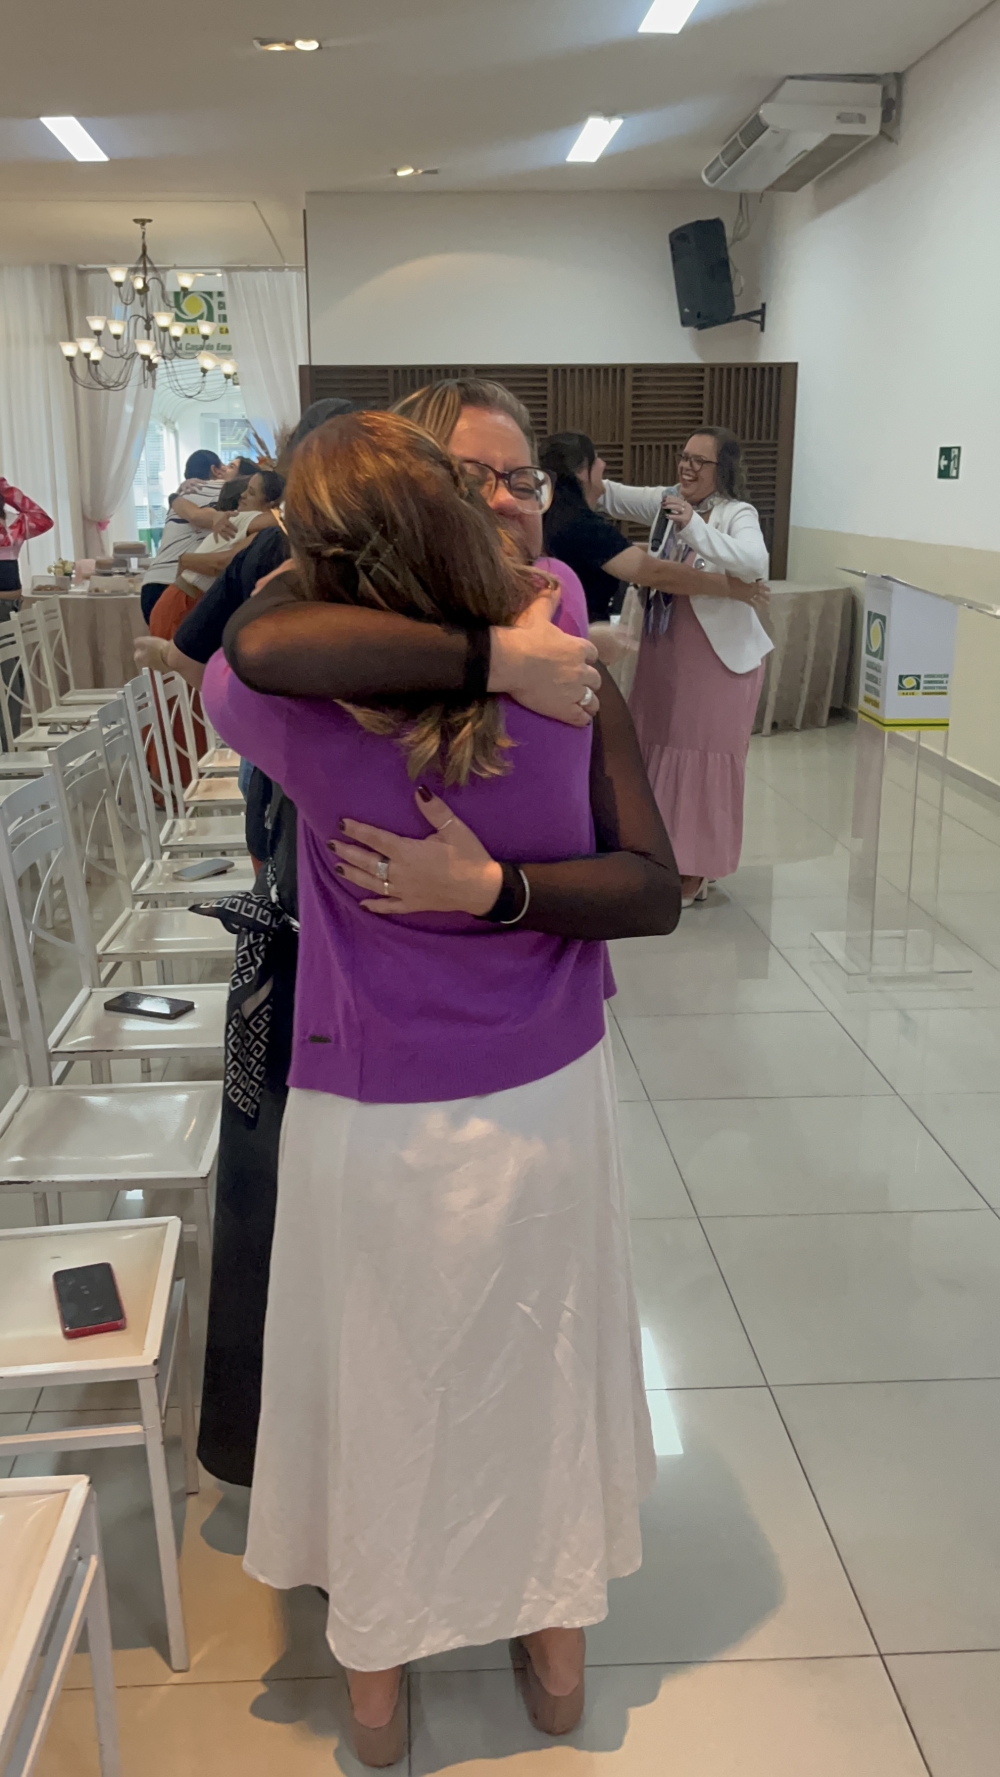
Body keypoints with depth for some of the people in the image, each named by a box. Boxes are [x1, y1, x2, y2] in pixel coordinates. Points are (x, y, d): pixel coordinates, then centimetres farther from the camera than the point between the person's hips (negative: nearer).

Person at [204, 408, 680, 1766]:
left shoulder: (288, 709, -24)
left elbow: (224, 647, -5)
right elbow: (654, 889, -13)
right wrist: (497, 888, -20)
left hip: (373, 1127, -2)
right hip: (546, 1104, 2)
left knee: (378, 1387, 22)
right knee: (541, 1369, 25)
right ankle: (557, 1649, 47)